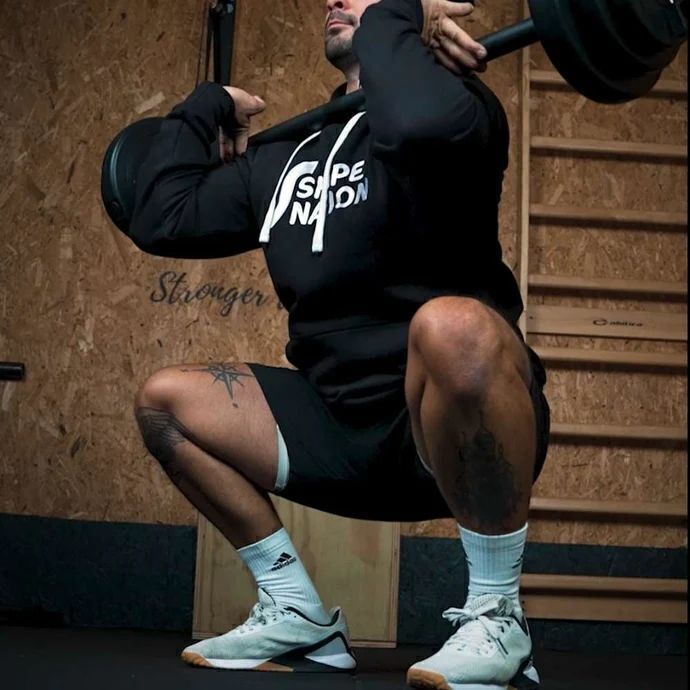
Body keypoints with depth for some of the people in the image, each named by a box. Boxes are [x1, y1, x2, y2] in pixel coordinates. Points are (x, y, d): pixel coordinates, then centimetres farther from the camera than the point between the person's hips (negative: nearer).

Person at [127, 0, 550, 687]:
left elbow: (424, 124, -34)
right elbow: (162, 219, 19)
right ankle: (299, 614, 10)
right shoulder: (286, 158, 16)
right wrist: (206, 107, 23)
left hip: (470, 424, -7)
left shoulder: (446, 96, -7)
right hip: (348, 429, 8)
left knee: (452, 325, -40)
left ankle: (496, 618, -21)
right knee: (164, 401, 9)